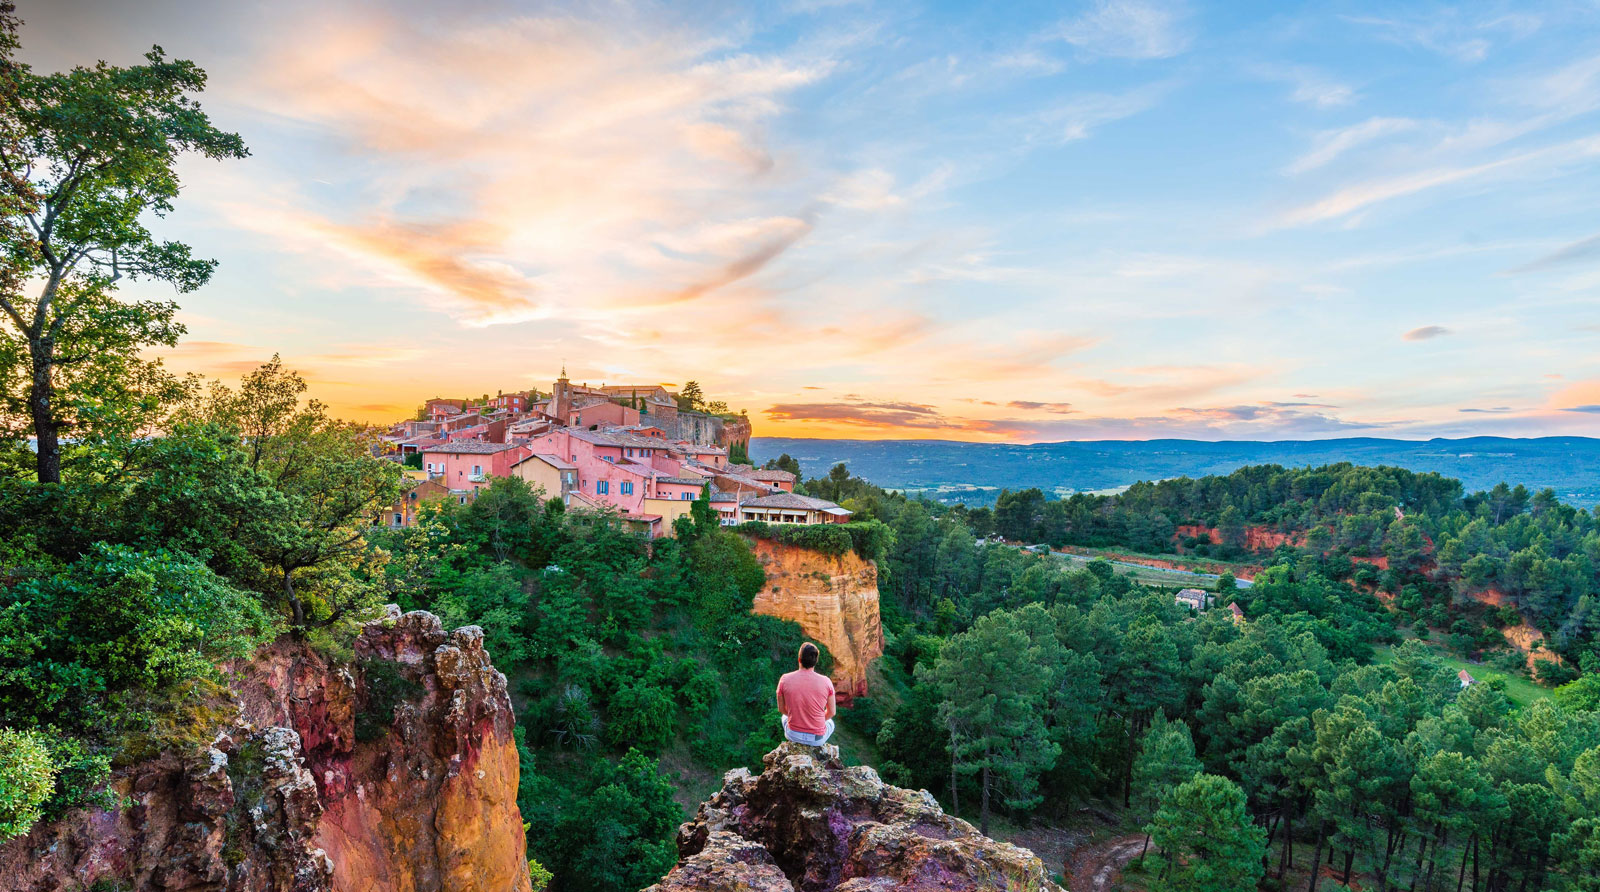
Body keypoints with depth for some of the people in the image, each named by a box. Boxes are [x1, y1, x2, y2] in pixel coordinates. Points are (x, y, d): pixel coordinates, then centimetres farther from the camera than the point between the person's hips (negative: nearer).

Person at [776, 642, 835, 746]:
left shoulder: (785, 680, -15)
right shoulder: (826, 682, -16)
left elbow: (781, 709, 0)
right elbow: (831, 712, -3)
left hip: (793, 735, 1)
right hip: (817, 738, -1)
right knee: (830, 723, 36)